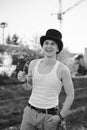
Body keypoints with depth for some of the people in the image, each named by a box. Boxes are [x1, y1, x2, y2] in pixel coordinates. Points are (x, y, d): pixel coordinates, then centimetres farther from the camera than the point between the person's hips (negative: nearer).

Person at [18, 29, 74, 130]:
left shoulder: (63, 69, -11)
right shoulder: (33, 64, 1)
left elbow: (70, 96, -3)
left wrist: (61, 116, -7)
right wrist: (23, 79, -6)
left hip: (50, 116, -3)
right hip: (30, 112, 4)